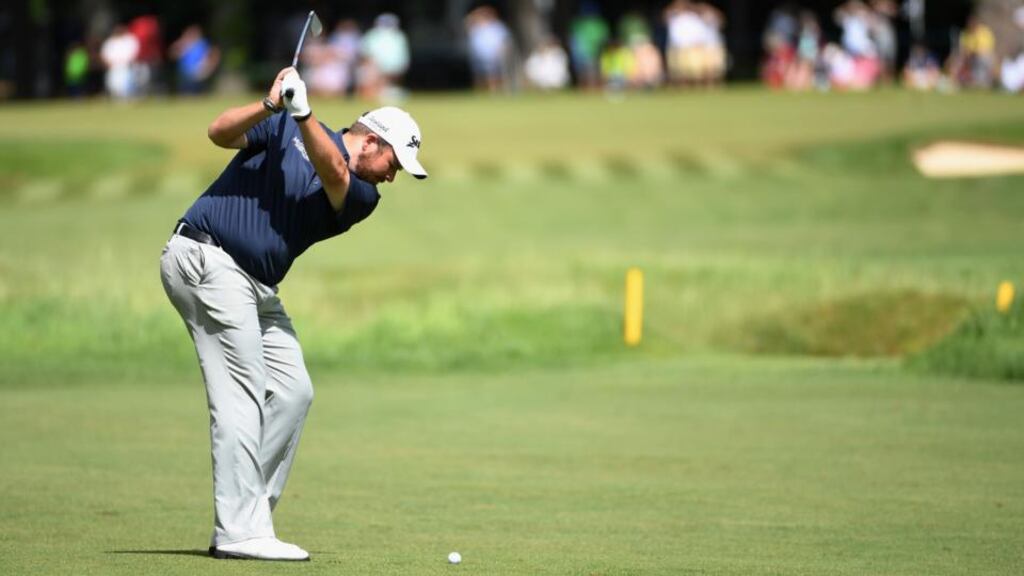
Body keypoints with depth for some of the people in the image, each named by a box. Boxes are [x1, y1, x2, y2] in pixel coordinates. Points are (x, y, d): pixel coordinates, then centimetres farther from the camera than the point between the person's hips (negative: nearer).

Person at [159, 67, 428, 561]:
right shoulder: (286, 129, 1)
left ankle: (245, 520, 4)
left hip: (258, 288, 7)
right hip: (206, 258, -7)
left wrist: (303, 113, -30)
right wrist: (272, 106, -25)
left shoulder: (362, 198, 7)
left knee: (292, 390, 1)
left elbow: (333, 174, -15)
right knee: (243, 393, -13)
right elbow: (220, 132, -9)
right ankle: (240, 531, -17)